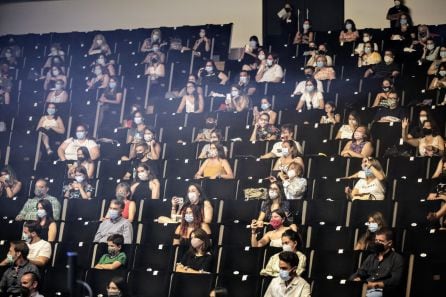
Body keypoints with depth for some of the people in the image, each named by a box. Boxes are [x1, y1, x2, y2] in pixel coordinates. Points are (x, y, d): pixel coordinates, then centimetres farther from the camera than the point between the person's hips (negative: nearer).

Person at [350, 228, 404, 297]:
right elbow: (359, 274, 19)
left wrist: (376, 284, -17)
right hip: (364, 289, 5)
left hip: (382, 291, -5)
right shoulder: (371, 257, 26)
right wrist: (356, 280, -6)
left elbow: (395, 281, -6)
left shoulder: (397, 259, 7)